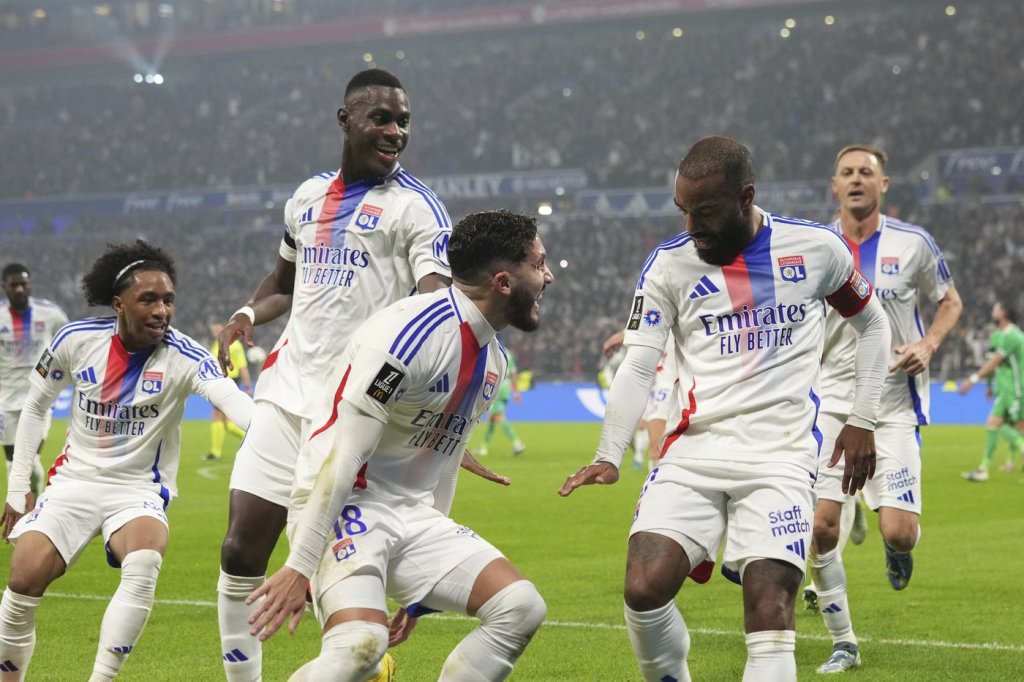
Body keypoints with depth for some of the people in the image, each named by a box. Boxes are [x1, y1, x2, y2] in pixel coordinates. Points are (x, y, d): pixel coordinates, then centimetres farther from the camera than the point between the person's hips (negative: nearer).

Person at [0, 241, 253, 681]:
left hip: (140, 491, -2)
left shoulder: (183, 357, -15)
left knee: (143, 566, -32)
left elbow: (232, 400, -35)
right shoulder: (76, 340, -8)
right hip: (74, 481, 2)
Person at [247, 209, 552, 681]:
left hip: (410, 513, 9)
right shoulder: (415, 331, -19)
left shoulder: (493, 359, 11)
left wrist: (422, 589, 21)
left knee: (521, 609, -6)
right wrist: (299, 567, -24)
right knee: (361, 643, -31)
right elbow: (344, 454, -22)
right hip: (346, 505, -9)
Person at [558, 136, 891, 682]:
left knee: (770, 609, -18)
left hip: (780, 455, -1)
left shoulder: (816, 248, 2)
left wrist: (862, 420, 12)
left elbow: (872, 324, 17)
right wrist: (609, 456, -14)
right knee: (644, 589, -16)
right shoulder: (668, 264, 3)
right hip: (695, 450, 2)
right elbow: (637, 366, -1)